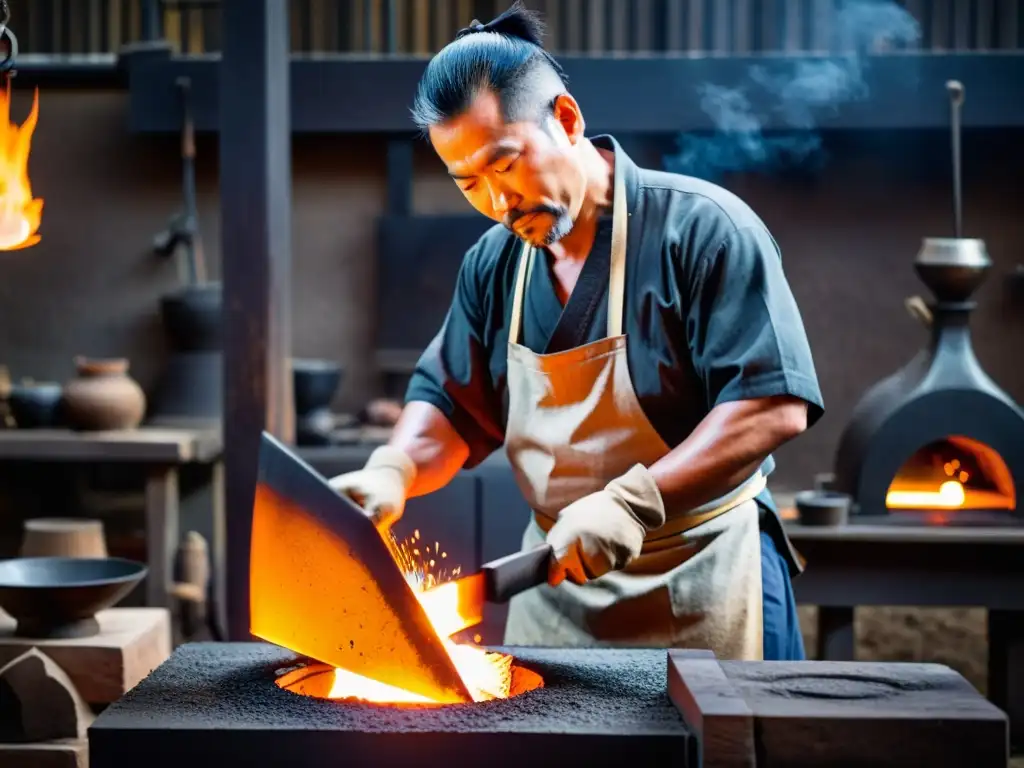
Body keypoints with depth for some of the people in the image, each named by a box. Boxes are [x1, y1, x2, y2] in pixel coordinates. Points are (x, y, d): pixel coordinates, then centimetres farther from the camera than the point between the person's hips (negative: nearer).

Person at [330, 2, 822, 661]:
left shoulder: (703, 228, -14)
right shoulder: (493, 265, 6)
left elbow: (776, 407, -20)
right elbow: (452, 407, 11)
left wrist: (632, 501, -28)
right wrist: (394, 470, -11)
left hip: (700, 593, -5)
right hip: (555, 586, 6)